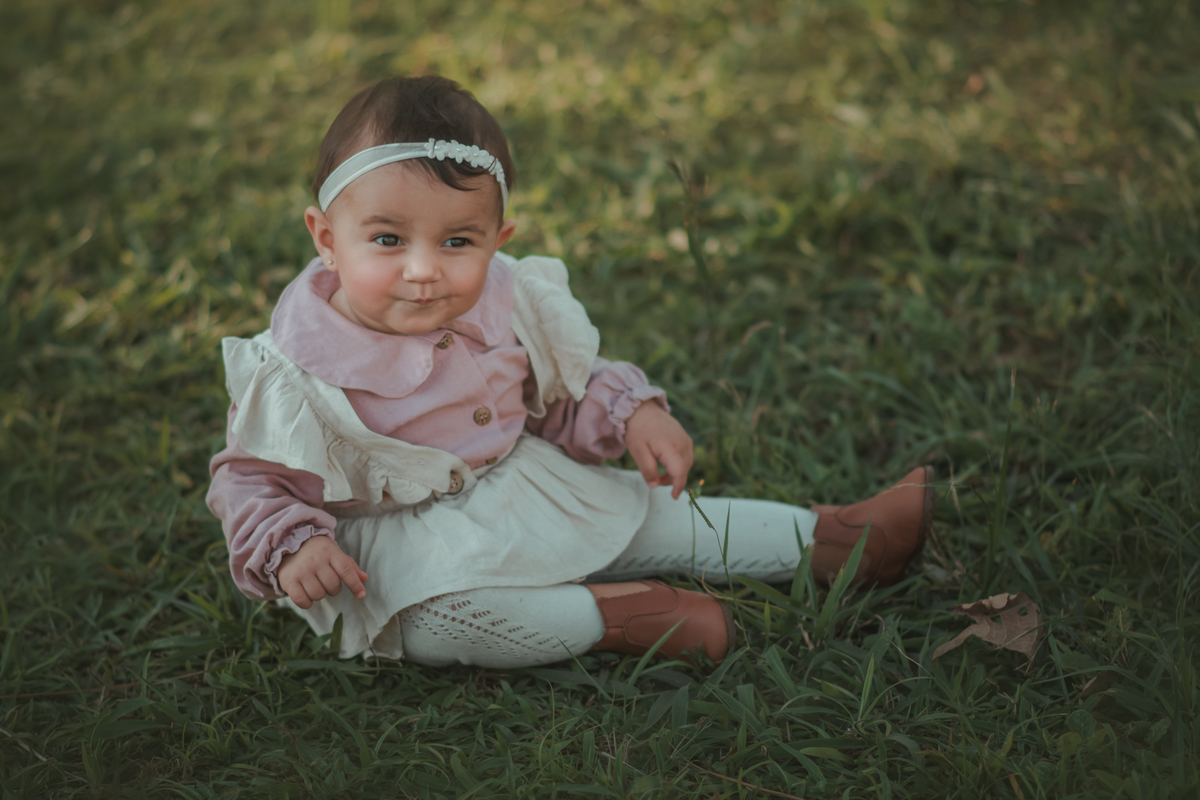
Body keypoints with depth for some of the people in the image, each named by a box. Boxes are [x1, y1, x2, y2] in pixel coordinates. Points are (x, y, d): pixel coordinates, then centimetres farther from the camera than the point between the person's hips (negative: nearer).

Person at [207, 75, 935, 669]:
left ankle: (825, 539, 17)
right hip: (403, 538, -5)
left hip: (531, 489, 5)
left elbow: (566, 388, 10)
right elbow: (253, 477, -11)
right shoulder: (302, 363, -22)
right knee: (429, 613, -35)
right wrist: (290, 548, -29)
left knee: (643, 507, 5)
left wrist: (631, 415, -7)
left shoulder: (504, 303, -7)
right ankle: (611, 616, -24)